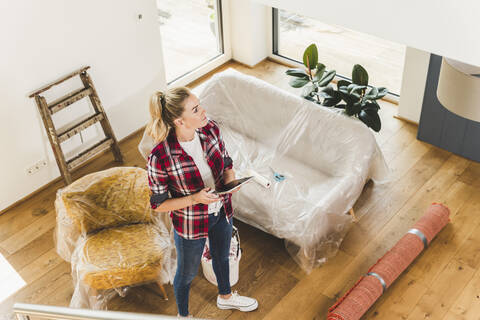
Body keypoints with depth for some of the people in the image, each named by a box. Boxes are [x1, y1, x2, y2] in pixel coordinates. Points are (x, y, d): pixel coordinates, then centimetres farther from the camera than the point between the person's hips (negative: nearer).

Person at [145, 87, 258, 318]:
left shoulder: (211, 129, -18)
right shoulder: (160, 158, -33)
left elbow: (226, 162, 0)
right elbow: (159, 204, -20)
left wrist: (230, 180, -20)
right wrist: (194, 199, -32)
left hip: (221, 210, 5)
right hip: (191, 224, -5)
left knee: (222, 256, 32)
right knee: (187, 273, 22)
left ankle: (225, 297, 64)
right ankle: (183, 314, 54)